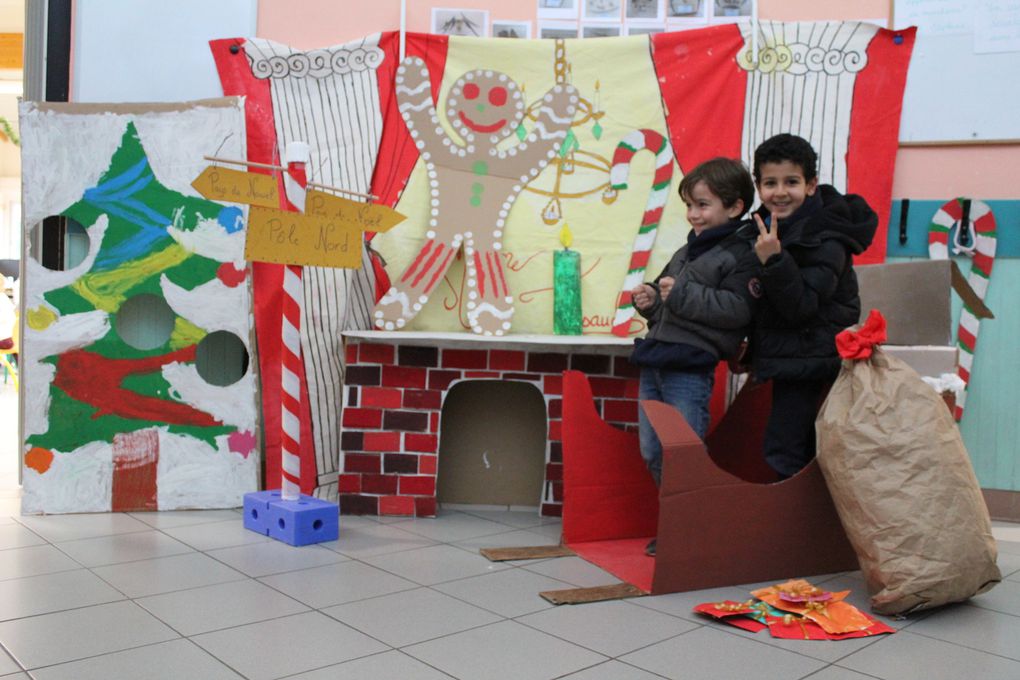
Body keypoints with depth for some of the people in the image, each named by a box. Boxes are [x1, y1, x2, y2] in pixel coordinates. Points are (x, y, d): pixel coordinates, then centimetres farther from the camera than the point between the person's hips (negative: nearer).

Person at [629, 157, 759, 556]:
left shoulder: (741, 255, -7)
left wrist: (683, 295, -20)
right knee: (652, 453, 13)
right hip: (656, 359, 9)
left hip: (690, 369, -9)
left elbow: (738, 309, -20)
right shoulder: (687, 251, 19)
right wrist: (651, 300, 8)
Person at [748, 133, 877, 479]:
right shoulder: (768, 226, 6)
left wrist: (773, 260, -33)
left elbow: (801, 307, -27)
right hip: (786, 358, 9)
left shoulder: (825, 242, -19)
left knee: (782, 453, -9)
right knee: (799, 450, 17)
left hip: (808, 362, -8)